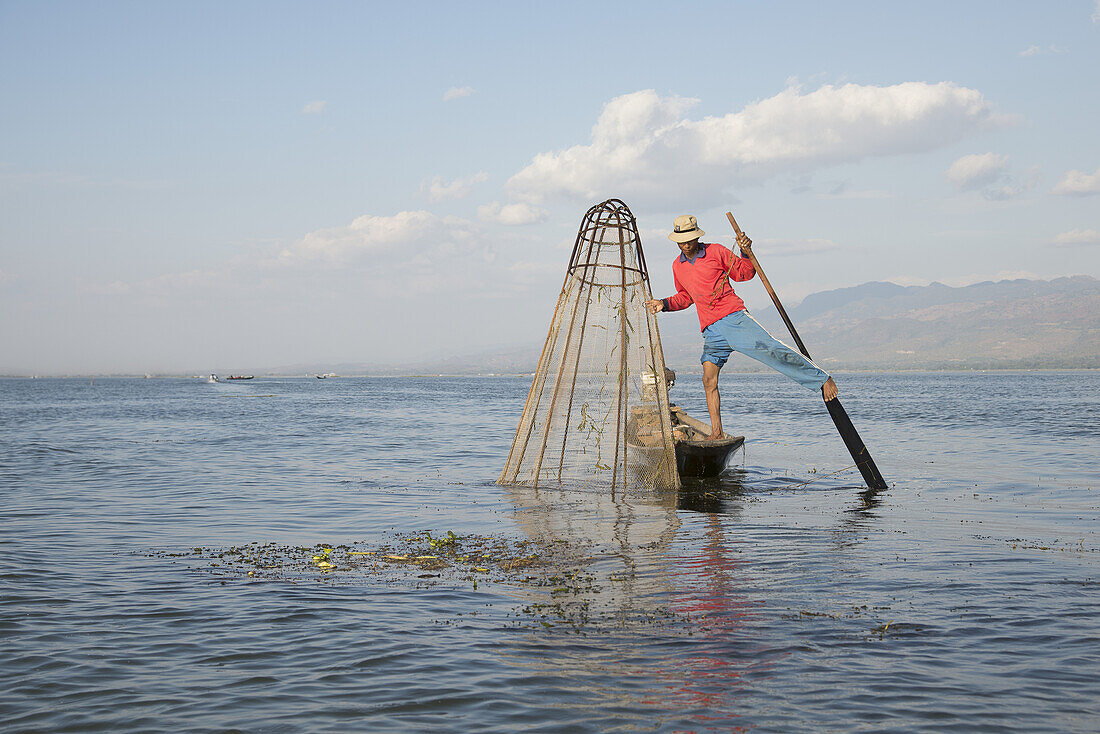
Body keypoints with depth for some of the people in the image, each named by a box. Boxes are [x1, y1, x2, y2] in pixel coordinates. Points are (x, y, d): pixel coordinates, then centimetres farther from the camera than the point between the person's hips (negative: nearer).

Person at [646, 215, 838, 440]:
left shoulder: (716, 252, 3)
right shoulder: (677, 266, 16)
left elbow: (745, 273, 9)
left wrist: (746, 252, -8)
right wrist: (664, 303, 14)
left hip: (734, 318, -4)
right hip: (711, 329, 4)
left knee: (770, 350, -18)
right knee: (709, 380, -6)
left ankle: (821, 379, -7)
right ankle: (717, 432, 0)